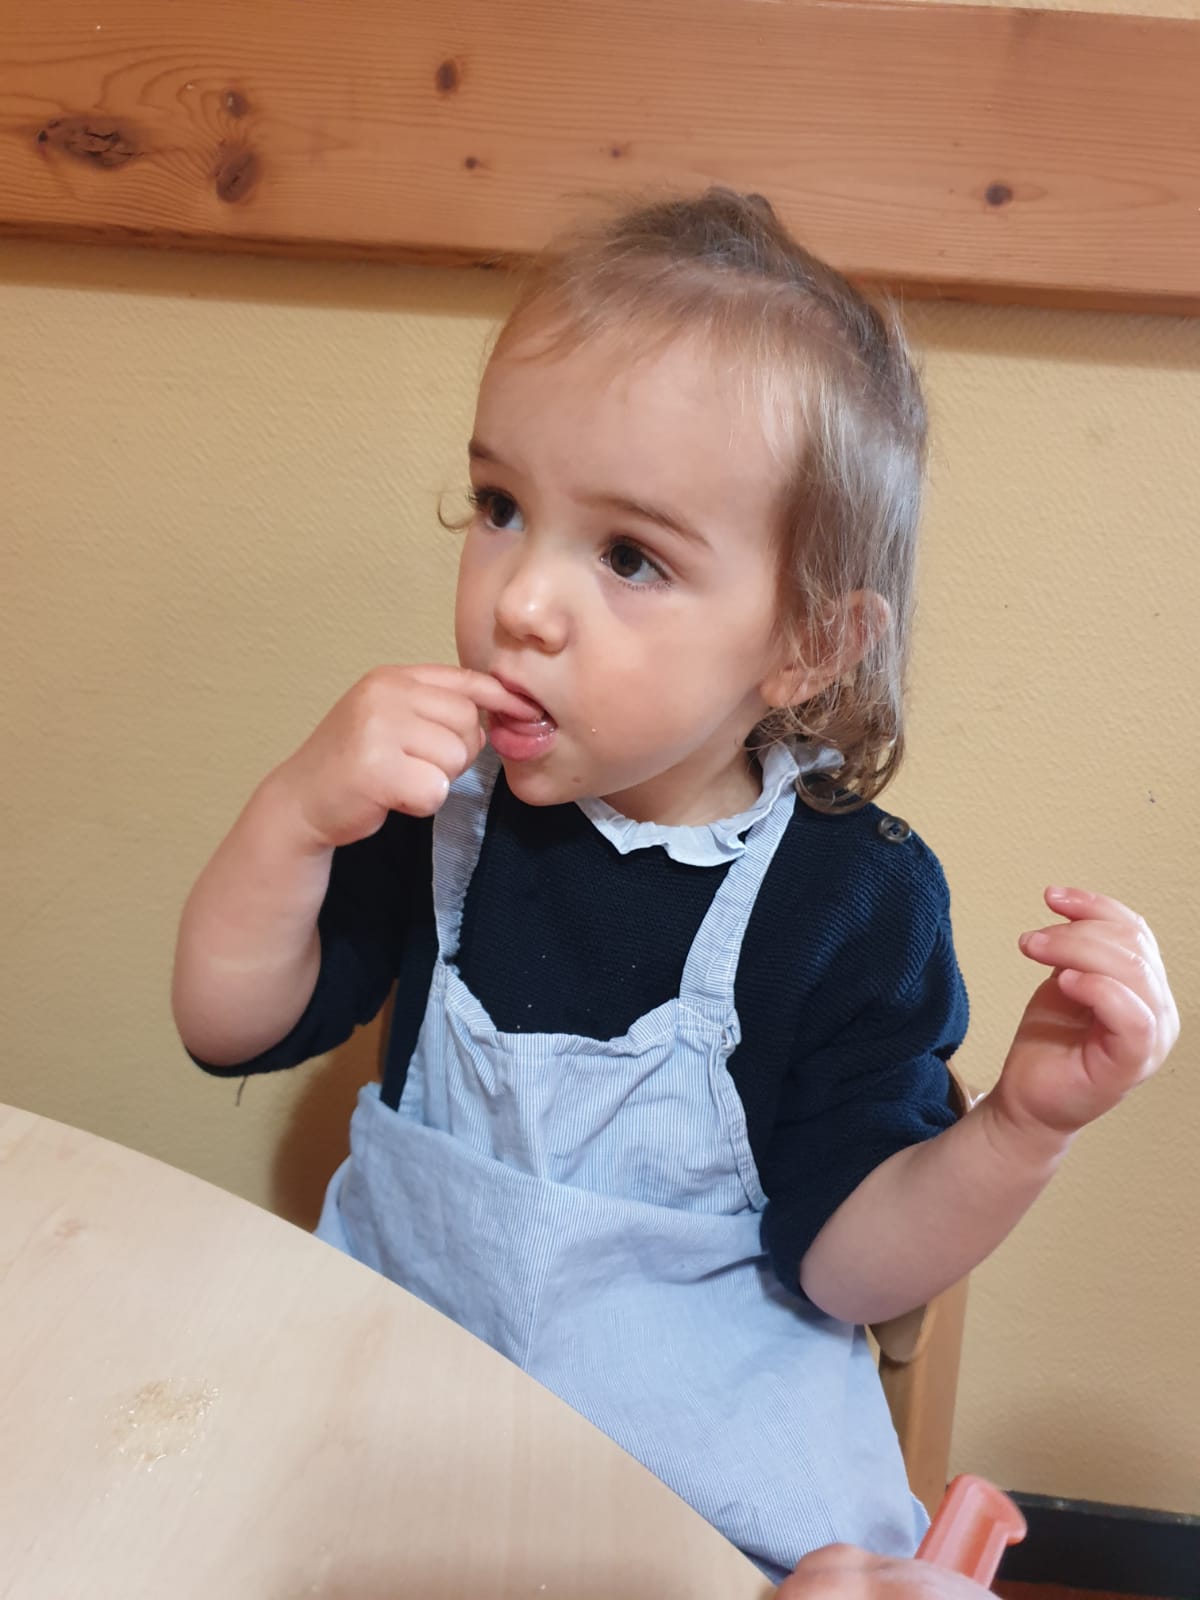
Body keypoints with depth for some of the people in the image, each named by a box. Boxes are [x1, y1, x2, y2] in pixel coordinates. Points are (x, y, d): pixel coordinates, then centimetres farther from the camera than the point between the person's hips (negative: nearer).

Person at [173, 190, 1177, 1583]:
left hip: (695, 1420, -1)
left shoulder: (852, 897, -16)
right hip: (397, 1332, 2)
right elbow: (233, 1030, -7)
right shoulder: (436, 792, -10)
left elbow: (839, 1261, -12)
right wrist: (297, 812, -24)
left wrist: (1023, 1125, -29)